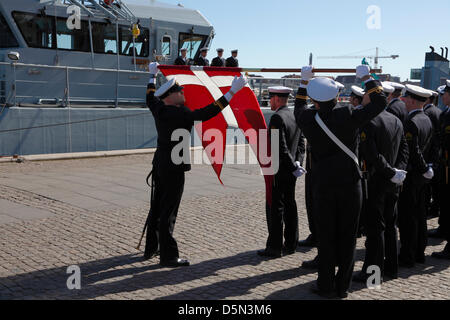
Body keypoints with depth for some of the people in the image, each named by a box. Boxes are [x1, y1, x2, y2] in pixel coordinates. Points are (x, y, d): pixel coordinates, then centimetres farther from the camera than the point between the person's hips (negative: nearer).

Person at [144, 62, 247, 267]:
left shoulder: (158, 109, 2)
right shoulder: (179, 114, -21)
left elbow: (150, 97, 24)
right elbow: (206, 113, -27)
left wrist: (153, 76, 40)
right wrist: (232, 91, -26)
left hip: (160, 165, 9)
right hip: (173, 168, -9)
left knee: (157, 208, 18)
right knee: (168, 212, -3)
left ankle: (151, 249, 31)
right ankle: (168, 256, 4)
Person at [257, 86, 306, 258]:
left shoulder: (277, 118, -16)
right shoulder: (294, 116, 11)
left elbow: (281, 148, -22)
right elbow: (301, 143, 14)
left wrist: (294, 167, -15)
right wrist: (297, 162, 5)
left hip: (278, 171, -9)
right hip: (290, 173, 9)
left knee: (275, 209, -3)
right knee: (290, 206, 13)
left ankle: (274, 247, 2)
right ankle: (291, 244, 20)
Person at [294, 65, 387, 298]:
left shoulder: (309, 120, -6)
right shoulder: (349, 116, -11)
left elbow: (299, 108, 19)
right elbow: (379, 102, 2)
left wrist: (304, 81, 27)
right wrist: (367, 78, 13)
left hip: (323, 186, 1)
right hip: (350, 184, 0)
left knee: (326, 236, 9)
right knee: (347, 236, 8)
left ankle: (326, 286, 15)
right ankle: (342, 286, 15)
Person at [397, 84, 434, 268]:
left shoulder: (411, 123, -19)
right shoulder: (427, 120, 9)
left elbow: (413, 152, -23)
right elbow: (427, 148, 13)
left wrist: (425, 170, -13)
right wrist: (425, 168, 14)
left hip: (410, 176, -9)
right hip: (421, 176, 9)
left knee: (407, 218, -2)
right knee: (419, 214, 15)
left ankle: (407, 258, 5)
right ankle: (419, 253, 24)